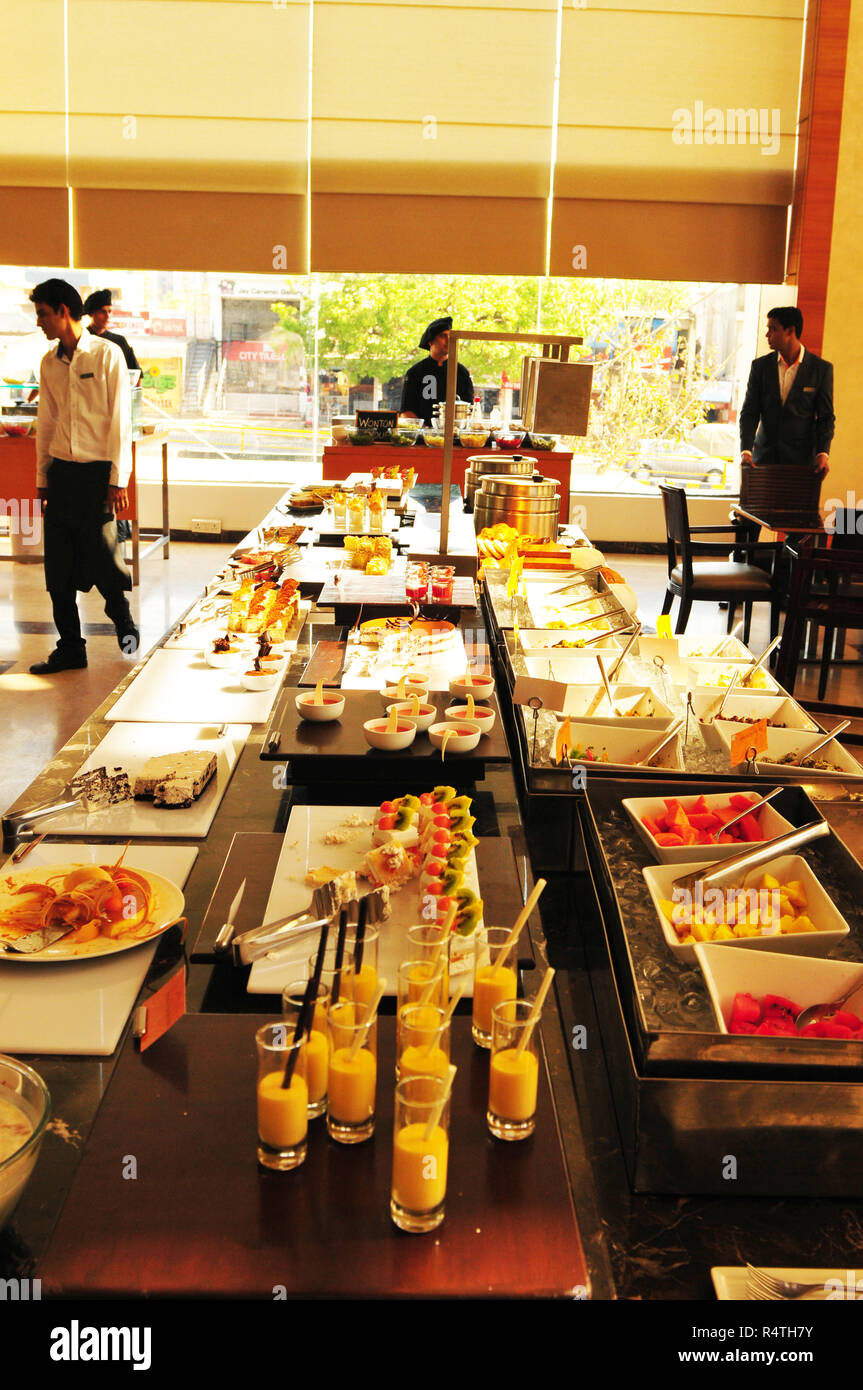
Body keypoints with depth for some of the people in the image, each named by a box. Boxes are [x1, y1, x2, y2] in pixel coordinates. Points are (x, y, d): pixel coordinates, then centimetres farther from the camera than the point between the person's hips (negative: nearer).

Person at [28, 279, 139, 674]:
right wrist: (43, 480, 13)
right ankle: (70, 648, 13)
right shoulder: (49, 363, 11)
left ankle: (125, 626, 21)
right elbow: (46, 424, 16)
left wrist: (118, 479, -10)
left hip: (97, 471, -5)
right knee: (58, 565, 3)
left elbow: (120, 419, -6)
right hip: (61, 471, 5)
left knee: (102, 556, -5)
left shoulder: (107, 354, -4)